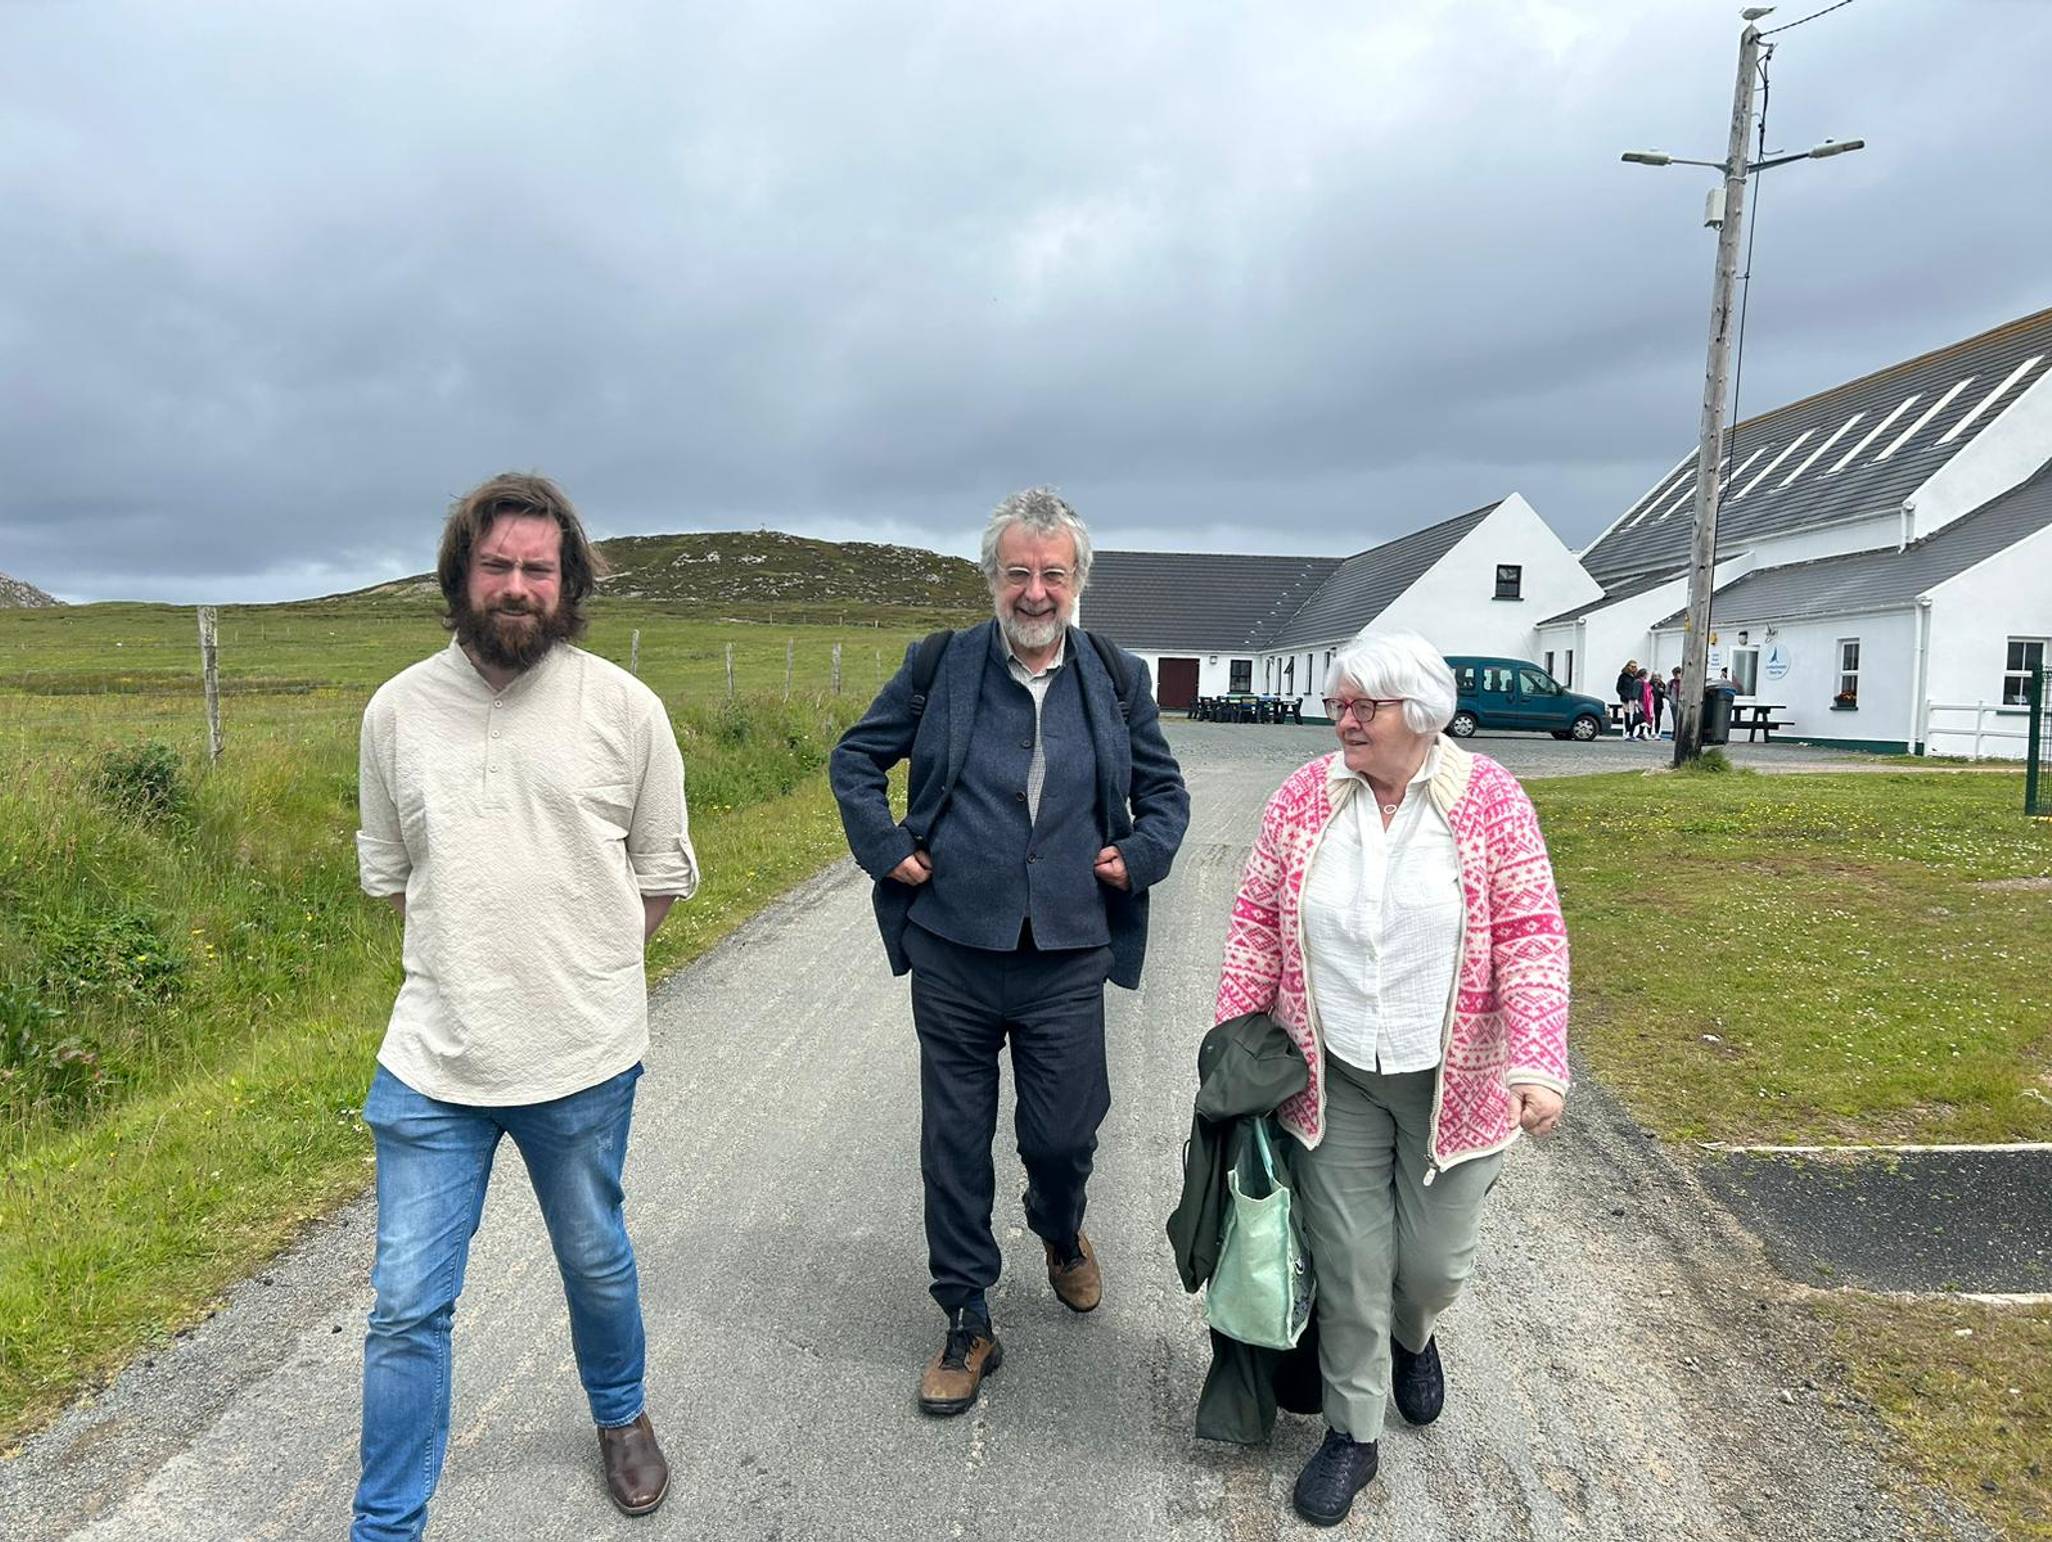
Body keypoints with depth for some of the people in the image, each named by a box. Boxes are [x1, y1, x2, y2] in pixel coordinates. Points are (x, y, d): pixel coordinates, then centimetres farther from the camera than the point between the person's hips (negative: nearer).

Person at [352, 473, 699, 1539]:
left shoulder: (623, 708, -5)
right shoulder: (399, 708, 1)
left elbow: (664, 871, 4)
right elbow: (386, 872, 13)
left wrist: (586, 962, 1)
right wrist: (477, 954, 6)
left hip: (584, 1056, -1)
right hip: (430, 1060, 1)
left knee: (596, 1262, 19)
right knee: (407, 1307, 6)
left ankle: (621, 1417, 47)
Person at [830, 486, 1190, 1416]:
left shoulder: (1116, 680, 4)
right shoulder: (939, 668, 0)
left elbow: (1165, 790, 16)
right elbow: (855, 758, 11)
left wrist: (1139, 854, 0)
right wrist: (885, 846, 0)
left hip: (1067, 961, 1)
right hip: (952, 954, 0)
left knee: (1064, 1132, 8)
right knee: (954, 1144, 9)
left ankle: (1061, 1234, 45)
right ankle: (968, 1326, 28)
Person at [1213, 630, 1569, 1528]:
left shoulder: (1489, 799, -9)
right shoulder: (1304, 798, -4)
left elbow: (1532, 938, -11)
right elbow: (1255, 927, 1)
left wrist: (1537, 1066, -21)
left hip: (1452, 1080, -1)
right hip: (1333, 1079, 1)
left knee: (1435, 1259, 13)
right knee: (1348, 1260, 8)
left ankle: (1412, 1337, 49)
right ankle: (1352, 1433, 29)